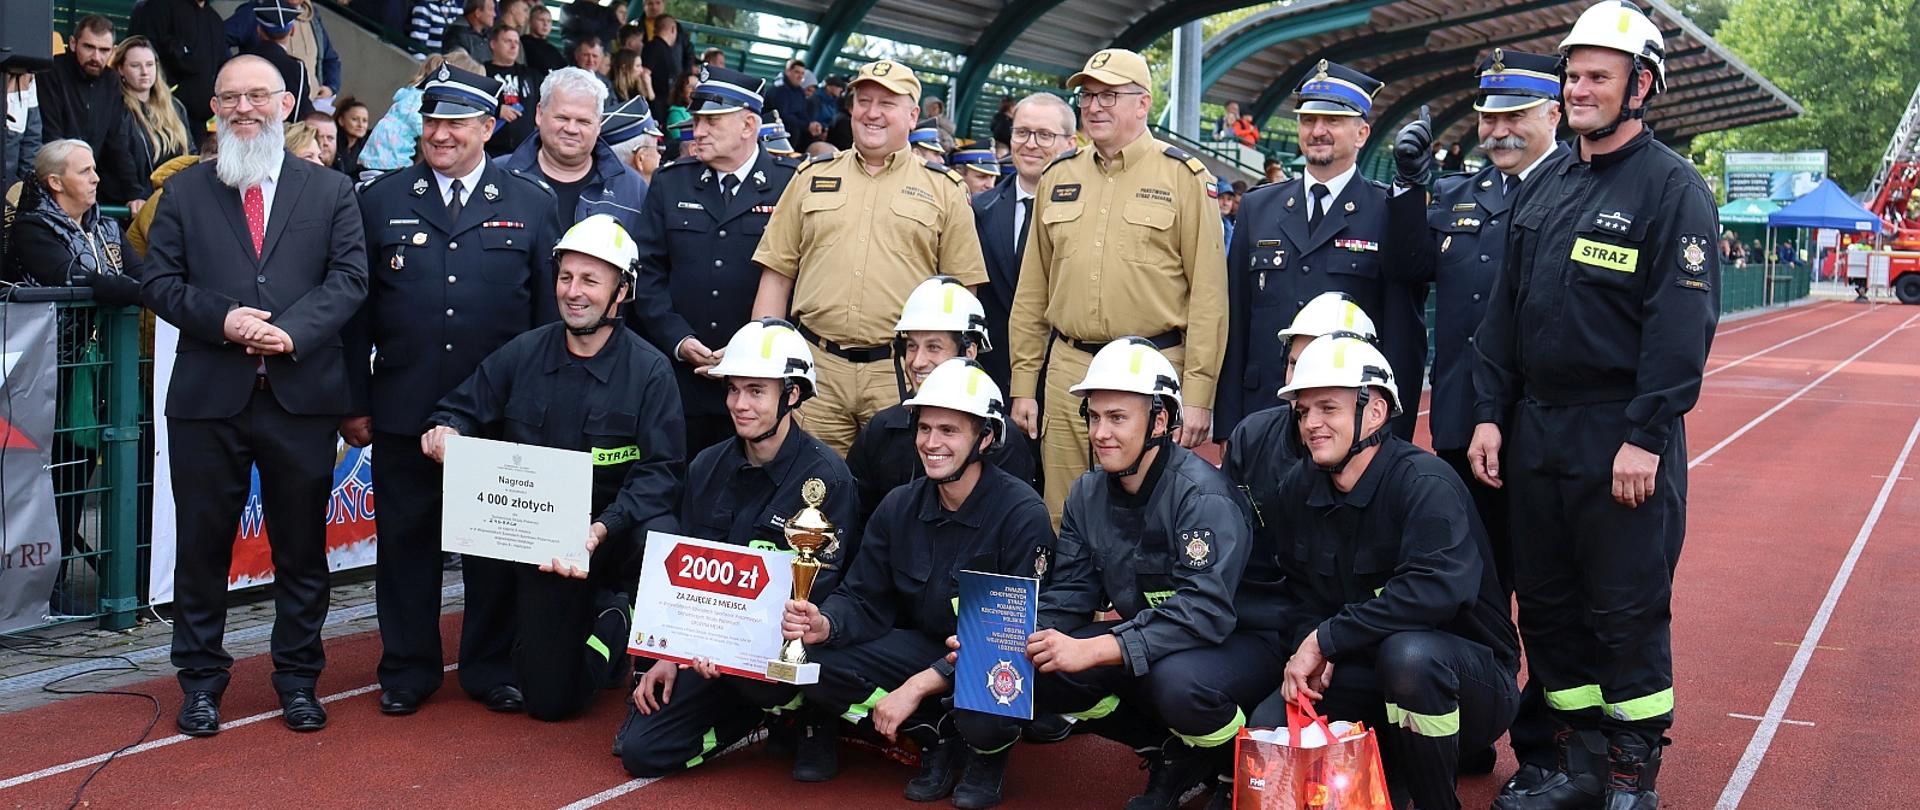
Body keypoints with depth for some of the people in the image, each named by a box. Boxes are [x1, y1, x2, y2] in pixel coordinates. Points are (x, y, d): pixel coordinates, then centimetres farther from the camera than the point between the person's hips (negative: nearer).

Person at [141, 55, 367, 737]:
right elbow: (160, 282, 5)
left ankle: (298, 678, 21)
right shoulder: (185, 192, 10)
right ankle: (201, 680, 21)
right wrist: (221, 318, -14)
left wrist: (293, 330, -16)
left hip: (302, 394, 0)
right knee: (203, 543, 7)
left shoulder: (330, 191, 8)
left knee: (302, 545, 8)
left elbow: (349, 277, 0)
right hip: (208, 397, 0)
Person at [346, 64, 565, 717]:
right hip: (404, 411, 1)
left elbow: (550, 313, 5)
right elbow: (357, 312, 5)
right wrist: (355, 404, 1)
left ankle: (491, 669, 23)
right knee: (406, 541, 8)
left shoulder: (532, 205, 5)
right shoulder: (380, 202, 6)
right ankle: (408, 670, 22)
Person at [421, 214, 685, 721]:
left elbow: (661, 471, -16)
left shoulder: (649, 370, -10)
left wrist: (601, 530, -29)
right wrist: (444, 432, -19)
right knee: (550, 700, 0)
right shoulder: (522, 354, 1)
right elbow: (461, 410, 6)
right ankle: (605, 628, 33)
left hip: (617, 532, -2)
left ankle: (620, 614, -4)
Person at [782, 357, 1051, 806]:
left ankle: (988, 751, 2)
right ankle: (937, 735, 1)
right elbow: (864, 600, -1)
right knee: (814, 664, -16)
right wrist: (825, 625, -27)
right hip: (925, 646, 5)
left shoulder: (1022, 513, -18)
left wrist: (918, 685, -29)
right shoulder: (899, 507, -1)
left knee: (983, 717, -39)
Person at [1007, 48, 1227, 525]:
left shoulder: (1183, 177, -1)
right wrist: (1023, 384, 10)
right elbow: (1032, 292, 15)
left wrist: (1198, 394, -11)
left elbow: (1207, 293, -5)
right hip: (1067, 369, 4)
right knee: (1064, 524, 9)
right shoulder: (1059, 177, 13)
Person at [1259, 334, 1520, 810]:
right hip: (1365, 676, 6)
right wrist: (1306, 651, -12)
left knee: (1409, 653, -39)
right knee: (1268, 725, -16)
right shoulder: (1300, 489, 1)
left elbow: (1437, 590, -36)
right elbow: (1300, 590, 11)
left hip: (1472, 677, -6)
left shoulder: (1425, 482, -22)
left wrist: (1325, 640, -29)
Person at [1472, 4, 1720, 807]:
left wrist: (1646, 436, -19)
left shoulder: (1673, 188, -7)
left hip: (1622, 438, -6)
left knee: (1628, 611, 1)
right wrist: (1489, 413, 7)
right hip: (1535, 431, 7)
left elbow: (1682, 323, -14)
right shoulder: (1542, 186, 12)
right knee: (1547, 604, 11)